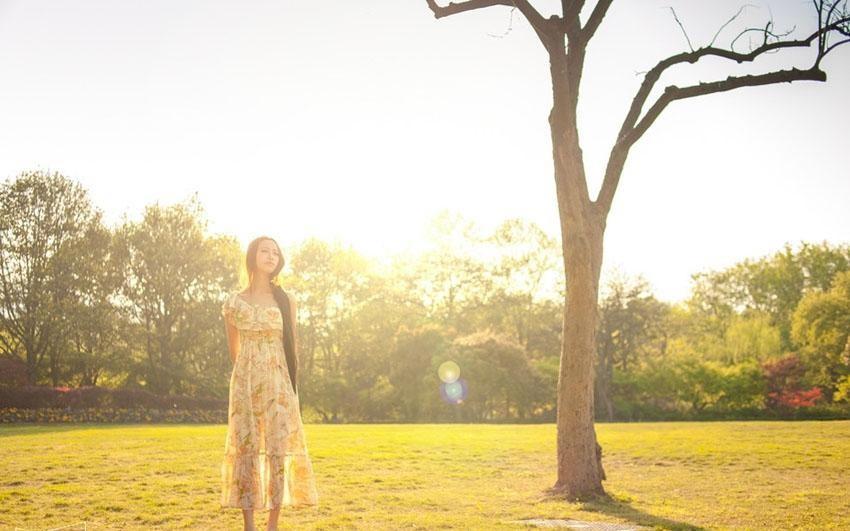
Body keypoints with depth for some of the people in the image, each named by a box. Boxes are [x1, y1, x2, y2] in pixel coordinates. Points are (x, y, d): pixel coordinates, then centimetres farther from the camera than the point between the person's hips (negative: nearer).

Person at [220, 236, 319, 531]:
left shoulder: (286, 301, 8)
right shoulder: (234, 302, 5)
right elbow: (234, 351, 13)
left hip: (279, 383, 1)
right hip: (246, 383, -1)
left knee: (279, 448, -3)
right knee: (246, 447, -1)